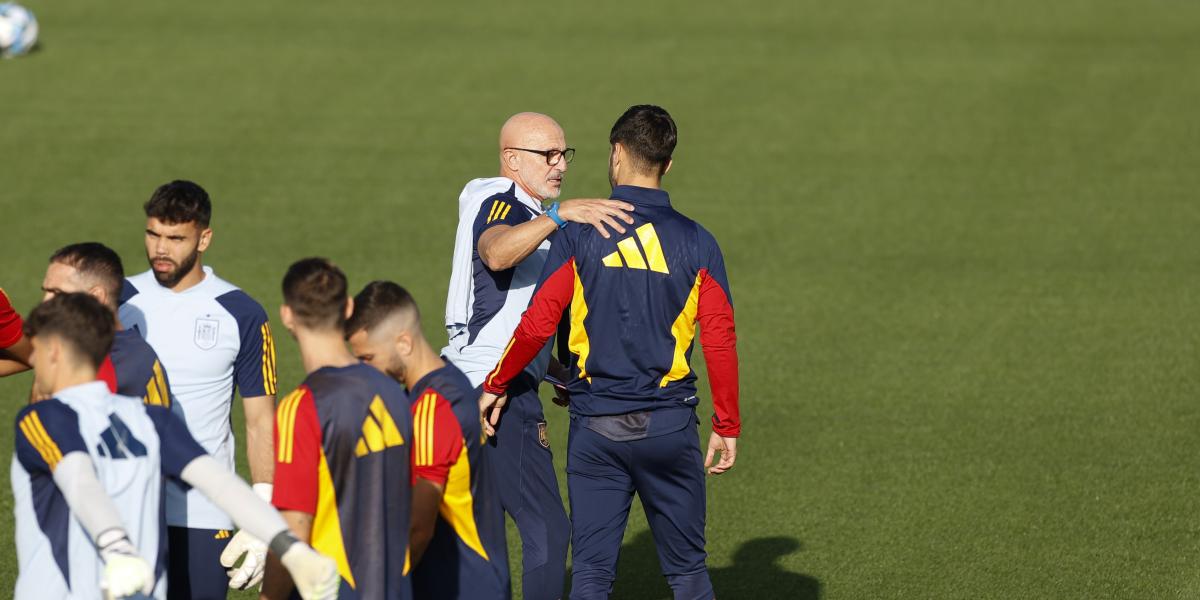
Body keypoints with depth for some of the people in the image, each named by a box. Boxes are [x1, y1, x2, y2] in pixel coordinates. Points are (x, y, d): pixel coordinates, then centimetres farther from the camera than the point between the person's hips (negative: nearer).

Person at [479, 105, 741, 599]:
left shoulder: (580, 235, -5)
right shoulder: (696, 243, -1)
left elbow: (537, 326, -6)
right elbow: (720, 340, -2)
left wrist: (496, 385, 10)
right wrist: (727, 426, 8)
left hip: (595, 428, 0)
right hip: (669, 424, 1)